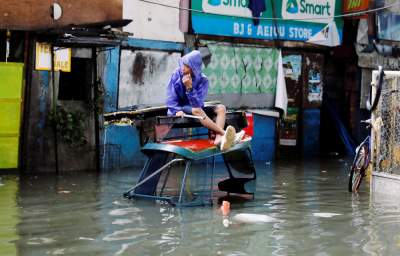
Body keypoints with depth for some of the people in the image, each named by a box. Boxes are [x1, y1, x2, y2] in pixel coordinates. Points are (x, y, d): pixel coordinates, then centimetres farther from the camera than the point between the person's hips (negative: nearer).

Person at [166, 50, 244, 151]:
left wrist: (189, 88, -30)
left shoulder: (203, 80, -8)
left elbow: (197, 104, -18)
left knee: (221, 108, -17)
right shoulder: (177, 74, -7)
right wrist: (178, 110, -25)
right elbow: (171, 98, -7)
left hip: (196, 110, 3)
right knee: (197, 110, -34)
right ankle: (224, 133, -44)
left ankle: (219, 138, -45)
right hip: (179, 111, -3)